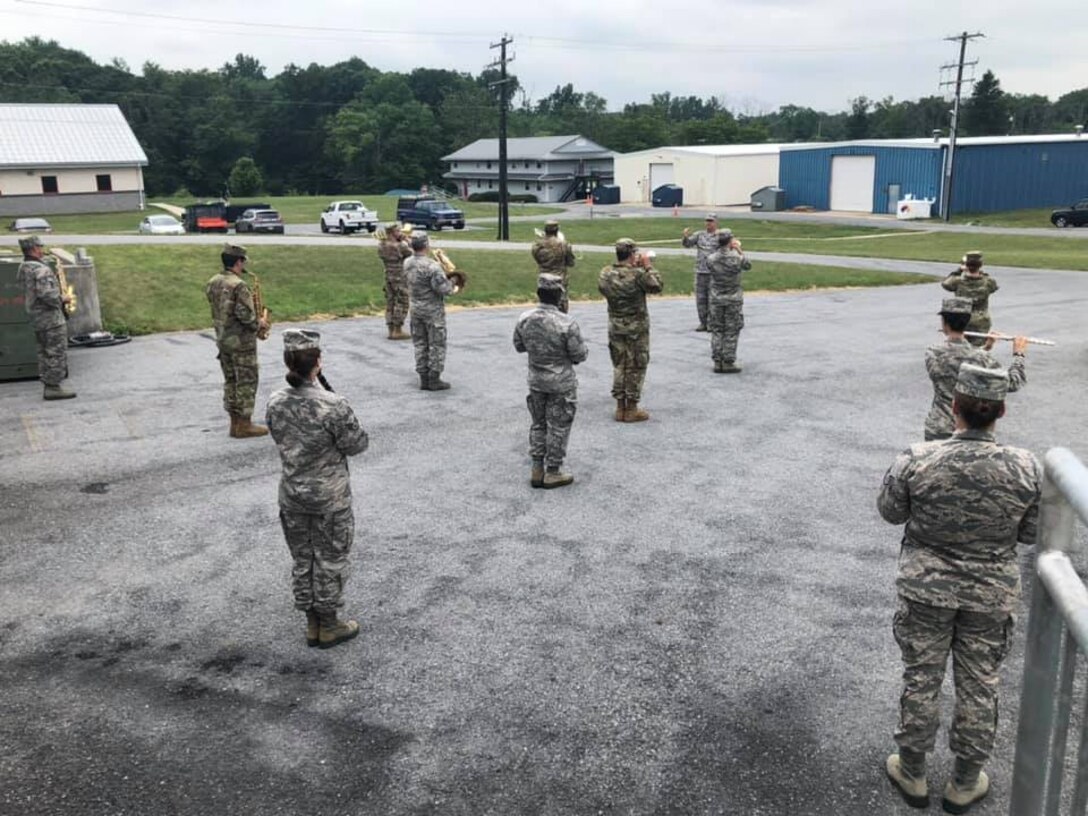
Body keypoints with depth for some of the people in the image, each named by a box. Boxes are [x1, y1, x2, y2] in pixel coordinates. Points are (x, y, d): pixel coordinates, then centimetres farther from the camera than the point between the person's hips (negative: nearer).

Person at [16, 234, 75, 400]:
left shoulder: (23, 268, 12)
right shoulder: (41, 269, -19)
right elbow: (46, 294, -28)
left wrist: (59, 296, 14)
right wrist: (62, 299, -11)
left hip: (35, 316, 10)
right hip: (51, 317, -9)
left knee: (45, 353, 13)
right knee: (57, 352, -4)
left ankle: (48, 386, 17)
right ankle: (54, 388, -3)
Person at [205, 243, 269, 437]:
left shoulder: (213, 282, 6)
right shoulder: (239, 286, -21)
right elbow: (245, 315, -25)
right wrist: (259, 323, -6)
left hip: (223, 339, 8)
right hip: (242, 341, -8)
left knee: (230, 381, 14)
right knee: (246, 383, 1)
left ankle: (235, 422, 20)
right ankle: (244, 425, 6)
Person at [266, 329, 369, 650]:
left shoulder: (275, 403, -8)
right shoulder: (333, 406, -24)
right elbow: (357, 445, -13)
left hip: (292, 497, 5)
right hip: (329, 498, -5)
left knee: (302, 559, 19)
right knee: (330, 560, 13)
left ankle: (312, 624, 32)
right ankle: (329, 626, 26)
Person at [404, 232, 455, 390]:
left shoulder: (407, 263, 1)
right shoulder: (431, 266, -23)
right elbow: (443, 288, -24)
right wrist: (451, 282, -3)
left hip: (415, 308, 7)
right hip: (433, 310, -7)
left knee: (420, 344, 13)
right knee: (437, 345, 4)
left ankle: (424, 379, 17)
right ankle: (434, 380, 7)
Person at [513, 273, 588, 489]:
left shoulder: (525, 319, -8)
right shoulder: (566, 323, -23)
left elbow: (519, 346, 6)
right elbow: (579, 355, -15)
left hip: (536, 380, 5)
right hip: (561, 382, -4)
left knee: (538, 423, 18)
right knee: (558, 427, 8)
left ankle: (537, 469, 23)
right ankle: (552, 472, 15)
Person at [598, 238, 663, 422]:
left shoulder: (605, 273, -6)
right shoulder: (638, 274, -20)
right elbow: (656, 286, -8)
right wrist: (648, 267, 2)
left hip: (615, 326, 5)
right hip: (637, 328, -5)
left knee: (619, 366, 15)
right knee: (636, 367, 6)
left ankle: (620, 407, 20)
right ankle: (632, 409, 11)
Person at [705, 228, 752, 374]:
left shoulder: (711, 259, -8)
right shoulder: (736, 258, -14)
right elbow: (748, 266, 5)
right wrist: (739, 250, 11)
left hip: (716, 299, 3)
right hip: (733, 300, -2)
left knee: (717, 331, 11)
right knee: (731, 332, 5)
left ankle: (717, 362, 11)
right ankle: (728, 363, 6)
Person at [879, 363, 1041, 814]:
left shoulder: (916, 460, -21)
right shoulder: (1025, 467, -17)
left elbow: (890, 512, -5)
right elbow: (1030, 532, -4)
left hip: (926, 589, -1)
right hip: (991, 595, 1)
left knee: (921, 678, 16)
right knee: (978, 684, 17)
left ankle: (912, 773, 33)